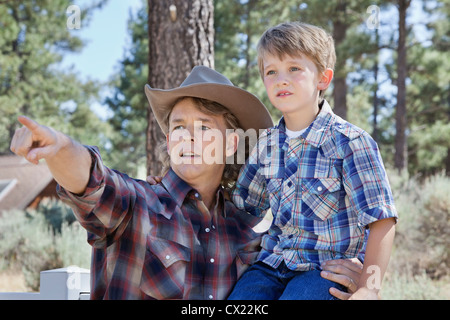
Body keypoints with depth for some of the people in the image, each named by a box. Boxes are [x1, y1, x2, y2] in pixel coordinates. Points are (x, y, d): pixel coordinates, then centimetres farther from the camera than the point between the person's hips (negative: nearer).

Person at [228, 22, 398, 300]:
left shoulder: (349, 141, -10)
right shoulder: (267, 144, 7)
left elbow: (381, 220, -12)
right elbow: (242, 205, 20)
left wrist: (368, 288, -18)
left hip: (330, 266, -5)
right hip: (273, 264, 5)